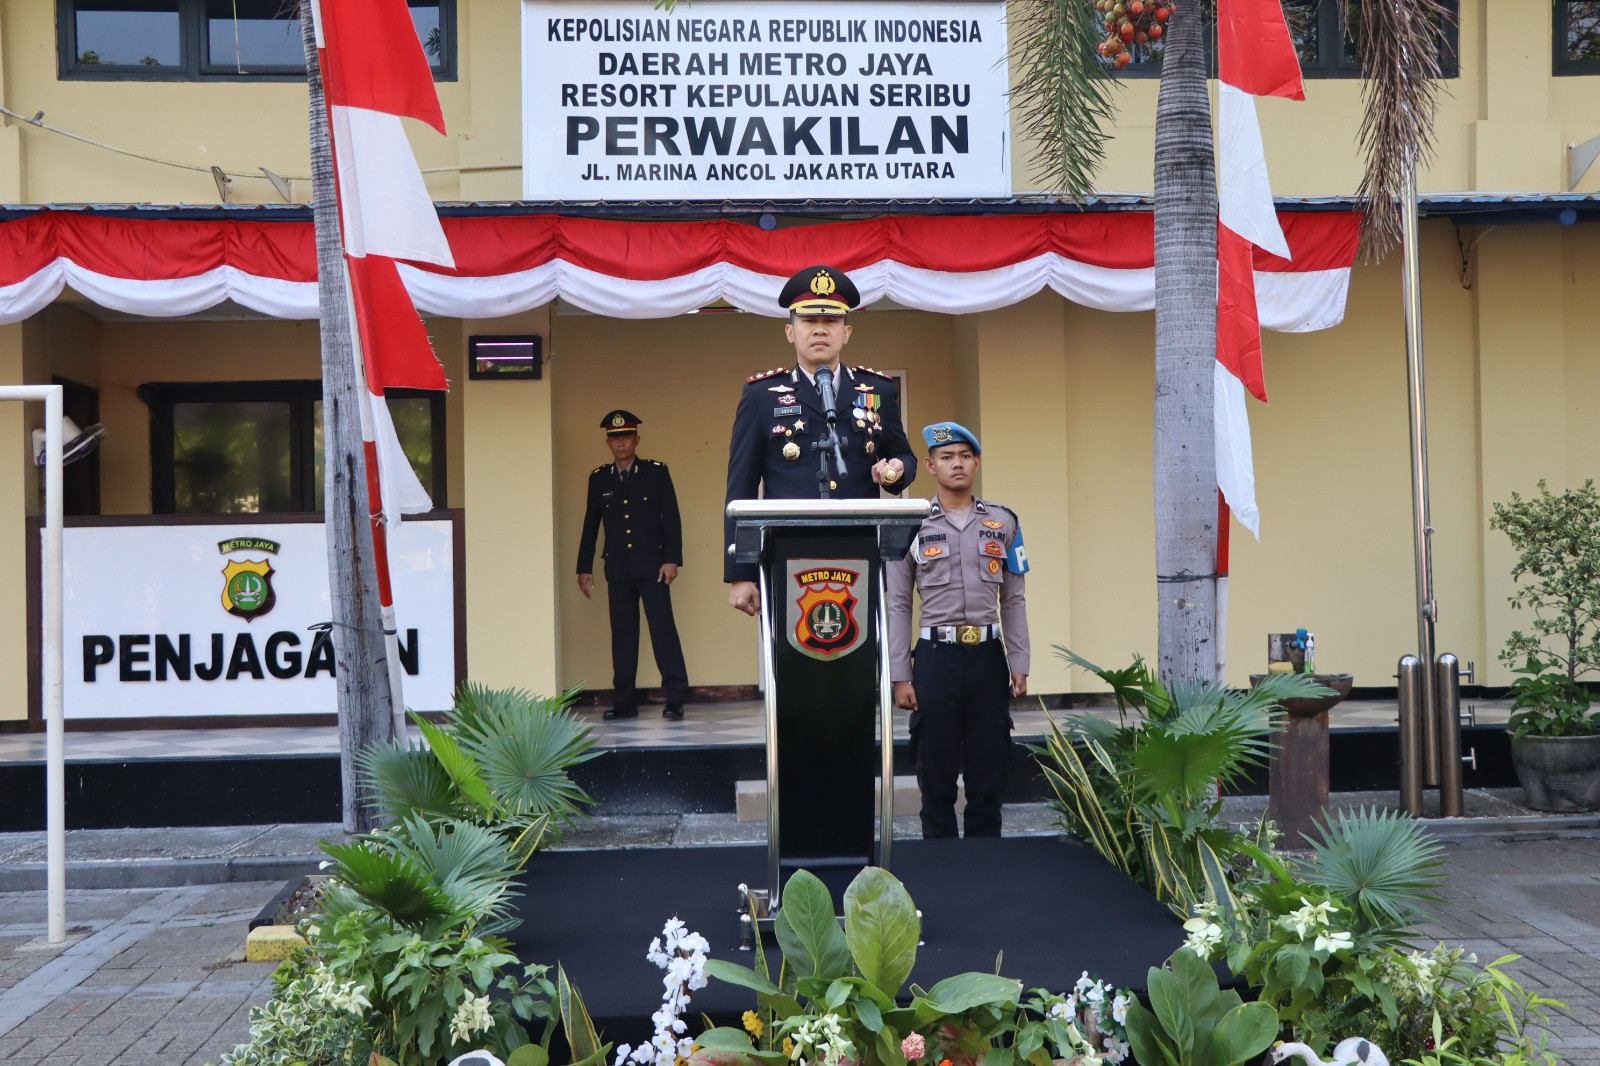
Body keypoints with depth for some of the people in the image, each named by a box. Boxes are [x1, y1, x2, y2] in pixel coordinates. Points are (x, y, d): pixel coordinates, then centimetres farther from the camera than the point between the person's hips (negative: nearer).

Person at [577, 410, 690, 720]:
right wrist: (585, 567, 10)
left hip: (652, 566, -3)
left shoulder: (656, 472, 3)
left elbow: (671, 518, -1)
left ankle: (675, 699, -3)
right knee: (622, 633, 4)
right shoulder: (598, 478, 10)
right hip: (617, 569, 3)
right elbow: (590, 525, 13)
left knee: (663, 628, -6)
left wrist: (672, 559, -9)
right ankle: (624, 702, 9)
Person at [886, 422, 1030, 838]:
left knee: (988, 774, 7)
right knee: (936, 776, 5)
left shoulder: (1003, 522, 7)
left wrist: (1019, 664, 2)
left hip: (988, 657, 2)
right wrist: (900, 676, -4)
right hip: (936, 659, -2)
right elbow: (898, 606, 1)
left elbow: (1013, 600, 9)